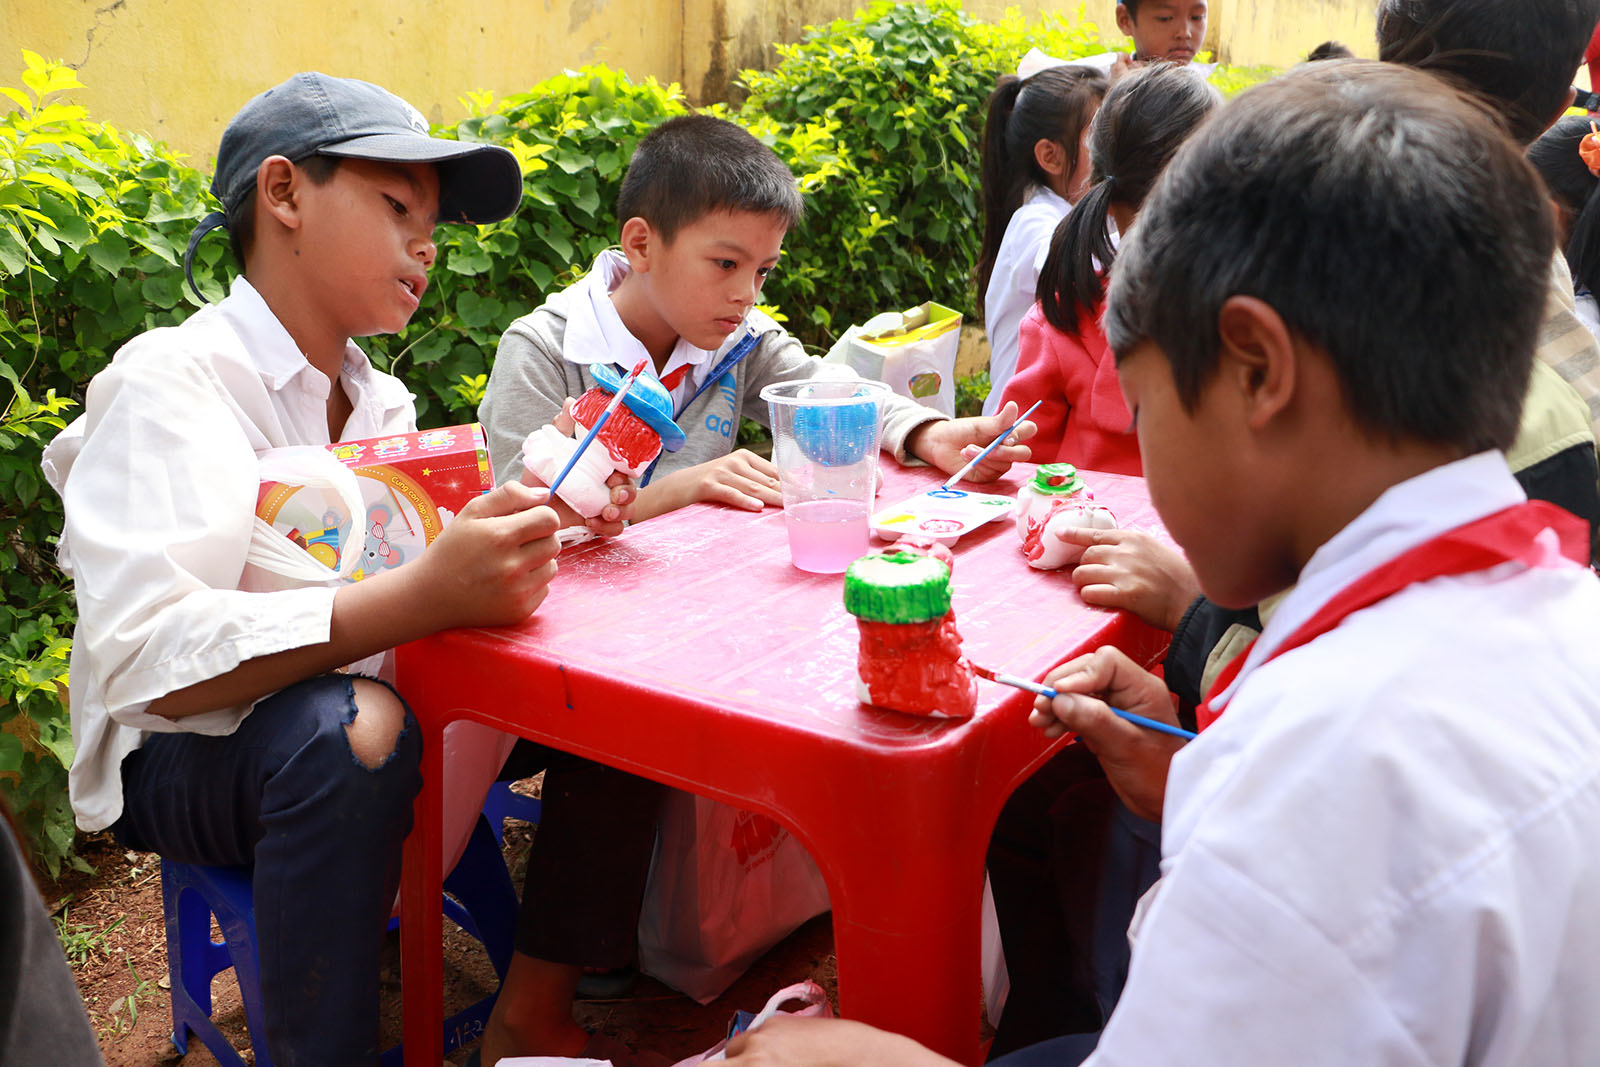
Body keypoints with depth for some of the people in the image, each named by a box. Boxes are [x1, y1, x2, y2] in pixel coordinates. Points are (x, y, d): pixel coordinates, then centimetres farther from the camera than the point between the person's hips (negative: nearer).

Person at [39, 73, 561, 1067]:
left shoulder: (381, 403, 7)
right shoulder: (173, 382, -18)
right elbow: (156, 666, -31)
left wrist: (543, 516, -16)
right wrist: (426, 594, -42)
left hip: (345, 717, 7)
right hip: (179, 759, -7)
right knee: (347, 729, -37)